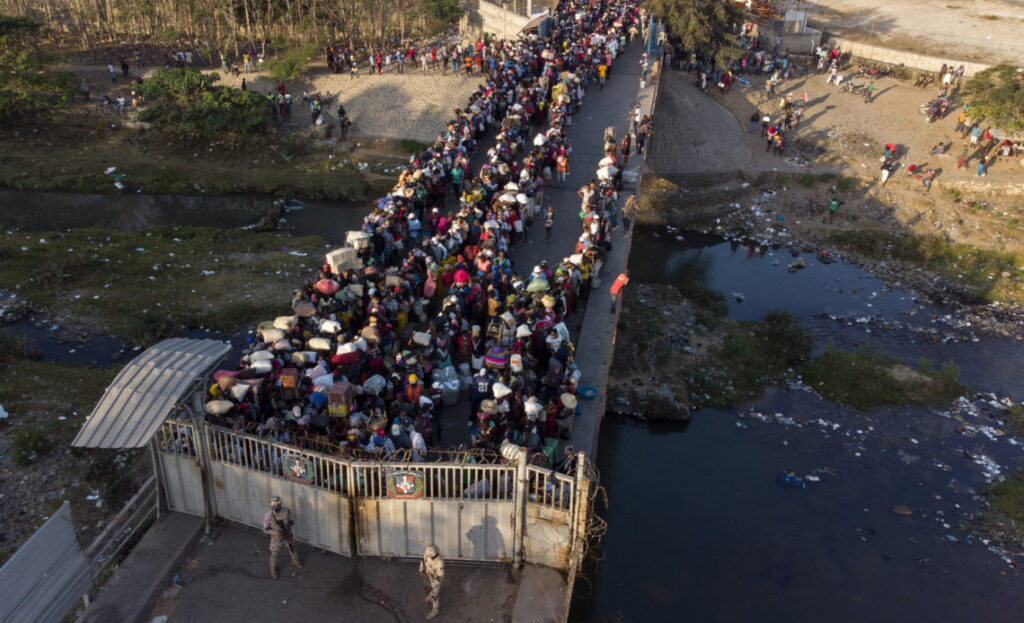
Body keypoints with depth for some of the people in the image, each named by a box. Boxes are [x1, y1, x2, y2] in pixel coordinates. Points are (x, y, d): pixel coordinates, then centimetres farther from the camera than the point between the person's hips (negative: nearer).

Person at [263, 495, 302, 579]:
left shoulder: (286, 510, -23)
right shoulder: (268, 516, -30)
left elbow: (291, 521, -4)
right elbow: (265, 530, -19)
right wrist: (276, 533, -30)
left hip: (287, 536, 2)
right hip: (276, 538, -2)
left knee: (292, 549, 26)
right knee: (274, 554, 17)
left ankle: (295, 561, 56)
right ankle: (273, 569, 46)